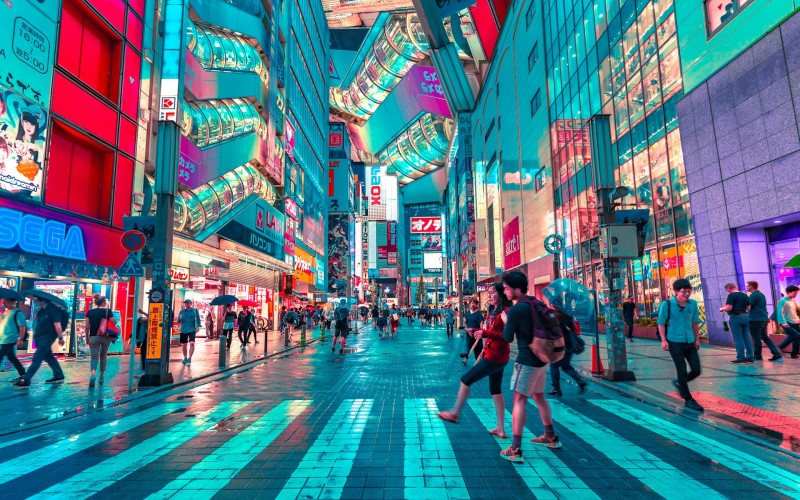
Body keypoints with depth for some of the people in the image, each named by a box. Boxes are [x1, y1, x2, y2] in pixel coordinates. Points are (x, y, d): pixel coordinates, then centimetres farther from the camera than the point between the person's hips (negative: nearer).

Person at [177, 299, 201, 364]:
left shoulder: (195, 311, 2)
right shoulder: (182, 311, 7)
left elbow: (197, 319, 3)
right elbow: (178, 322, 7)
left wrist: (197, 327, -7)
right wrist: (180, 318, -15)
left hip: (192, 330, -3)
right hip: (183, 330, 3)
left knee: (192, 343, -16)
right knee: (183, 345, 10)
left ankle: (189, 358, -10)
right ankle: (185, 358, 28)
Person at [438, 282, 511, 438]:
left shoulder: (505, 312, -18)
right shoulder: (494, 312, 11)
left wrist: (485, 333, -31)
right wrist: (479, 331, 9)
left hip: (495, 357, -10)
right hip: (493, 355, 10)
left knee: (465, 380, -1)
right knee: (495, 390, 14)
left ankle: (454, 413, 14)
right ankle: (500, 429, 21)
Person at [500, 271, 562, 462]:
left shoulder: (516, 310, -19)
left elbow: (508, 338, -10)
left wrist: (505, 322, 7)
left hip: (527, 360, -9)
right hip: (541, 357, 9)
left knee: (519, 400, -6)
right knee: (538, 396, 21)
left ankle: (515, 450, -6)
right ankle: (551, 437, 35)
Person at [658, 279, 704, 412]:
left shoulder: (693, 303, 0)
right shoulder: (667, 304, -13)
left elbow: (695, 322, 12)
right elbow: (661, 323, -7)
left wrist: (697, 339, 13)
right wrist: (664, 340, -9)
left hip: (690, 342, 5)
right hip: (675, 342, -5)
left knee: (696, 370, 6)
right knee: (682, 371, 1)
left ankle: (678, 383, 33)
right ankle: (688, 400, 14)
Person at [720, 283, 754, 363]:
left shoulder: (731, 295, -12)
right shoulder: (745, 295, 11)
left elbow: (729, 308, -18)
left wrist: (722, 309, 0)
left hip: (735, 318, -7)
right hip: (745, 317, 7)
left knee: (738, 339, -4)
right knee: (747, 338, 10)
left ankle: (741, 357, -2)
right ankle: (750, 357, 13)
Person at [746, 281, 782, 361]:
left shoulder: (753, 295, -13)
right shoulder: (761, 294, 17)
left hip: (755, 320, -10)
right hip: (763, 319, 10)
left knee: (756, 339, -1)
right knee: (765, 337, 14)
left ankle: (757, 356, 6)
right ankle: (777, 354, 9)